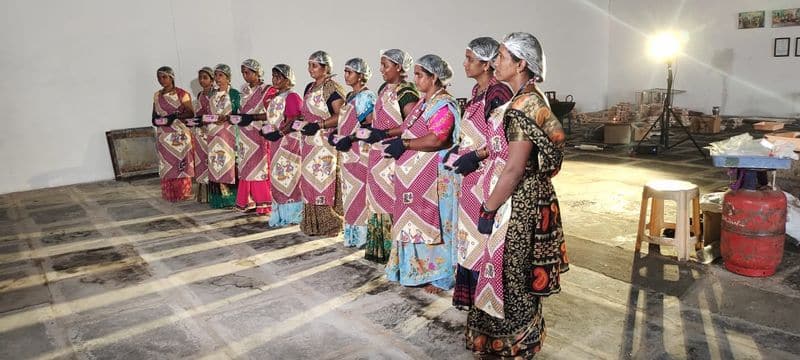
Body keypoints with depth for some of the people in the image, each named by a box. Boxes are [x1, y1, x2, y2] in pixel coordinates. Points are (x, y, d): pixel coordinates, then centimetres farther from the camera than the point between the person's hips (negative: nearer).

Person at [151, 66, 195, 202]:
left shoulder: (182, 94, -2)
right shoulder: (157, 95, 14)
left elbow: (191, 113, -6)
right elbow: (154, 114, 20)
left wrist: (175, 116, -18)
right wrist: (156, 119, -2)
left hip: (179, 134, -5)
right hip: (164, 135, 5)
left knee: (181, 163, -4)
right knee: (166, 164, 4)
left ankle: (183, 193, 3)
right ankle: (169, 194, 10)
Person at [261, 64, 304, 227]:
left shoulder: (292, 96, -11)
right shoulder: (275, 97, 17)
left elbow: (294, 121, -18)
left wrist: (279, 133, -20)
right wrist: (266, 130, 8)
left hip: (289, 142, -9)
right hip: (277, 143, 9)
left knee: (289, 176, -5)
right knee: (278, 177, 10)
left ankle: (292, 213, 4)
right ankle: (281, 214, 18)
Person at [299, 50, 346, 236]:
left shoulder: (332, 88, -10)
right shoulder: (309, 87, 16)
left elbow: (340, 115, -17)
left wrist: (319, 125, -23)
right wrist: (300, 123, 7)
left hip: (326, 143, -8)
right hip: (310, 142, 9)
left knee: (325, 180, -5)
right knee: (310, 179, 10)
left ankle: (329, 224, 4)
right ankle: (312, 223, 19)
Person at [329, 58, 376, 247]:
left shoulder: (366, 96, -9)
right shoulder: (350, 96, 17)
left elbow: (368, 125, -18)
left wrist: (350, 139, -22)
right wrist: (334, 133, 7)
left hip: (360, 151, -9)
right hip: (348, 152, 9)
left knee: (359, 190, -5)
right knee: (350, 191, 12)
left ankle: (362, 235, 3)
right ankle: (352, 234, 21)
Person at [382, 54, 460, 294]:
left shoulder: (444, 105, -12)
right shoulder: (423, 103, 16)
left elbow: (436, 139, -24)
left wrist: (404, 144, -17)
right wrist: (396, 141, 4)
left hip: (434, 177, -9)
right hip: (415, 175, 9)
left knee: (433, 223, -1)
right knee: (417, 222, 13)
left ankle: (440, 276, 11)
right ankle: (420, 269, 26)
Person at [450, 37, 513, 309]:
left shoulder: (498, 93, -15)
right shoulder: (477, 91, 12)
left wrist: (475, 156, -22)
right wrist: (458, 149, 8)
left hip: (486, 176, -9)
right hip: (471, 175, 9)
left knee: (483, 232, 1)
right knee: (470, 230, 16)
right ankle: (469, 290, 30)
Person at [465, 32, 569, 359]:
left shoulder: (522, 105, -22)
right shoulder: (533, 99, 9)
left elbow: (514, 168, -24)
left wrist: (489, 209, -17)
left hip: (517, 202, -10)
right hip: (528, 197, 10)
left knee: (510, 274, 7)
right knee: (519, 275, 22)